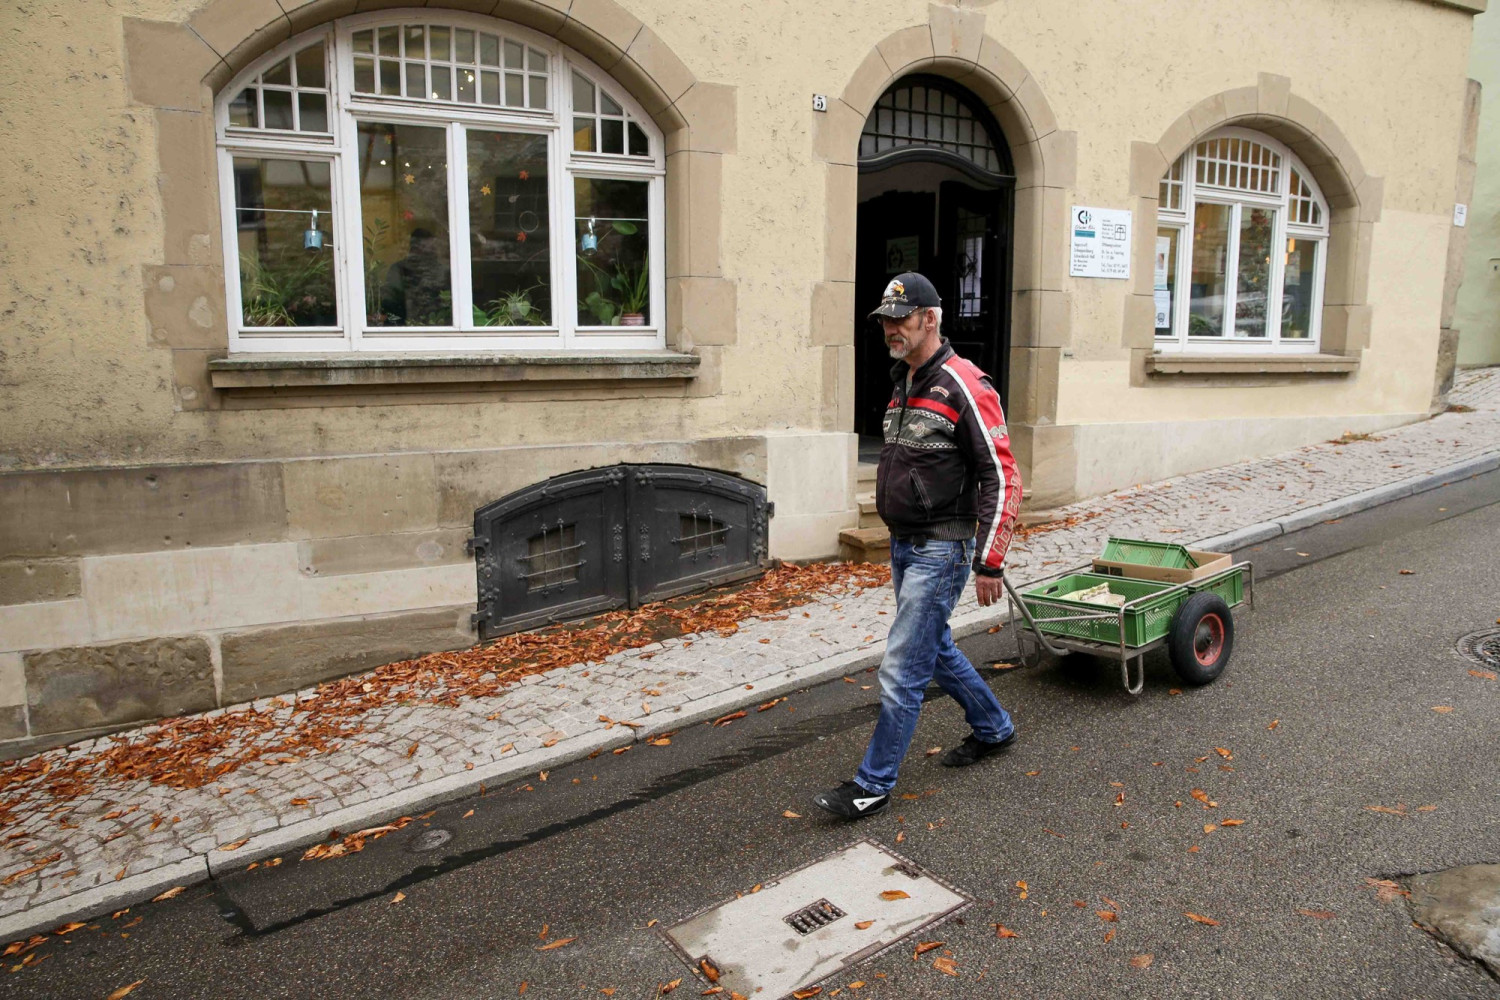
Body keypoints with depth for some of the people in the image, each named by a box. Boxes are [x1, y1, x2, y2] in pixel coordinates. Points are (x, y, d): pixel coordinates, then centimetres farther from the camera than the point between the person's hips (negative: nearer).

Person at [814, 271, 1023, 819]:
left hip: (940, 550, -9)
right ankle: (994, 728, 43)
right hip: (903, 545, 9)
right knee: (936, 649, 22)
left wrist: (989, 562, -19)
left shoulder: (963, 387, -17)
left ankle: (874, 784, 9)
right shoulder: (902, 384, 11)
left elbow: (1003, 477, -18)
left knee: (902, 669, -4)